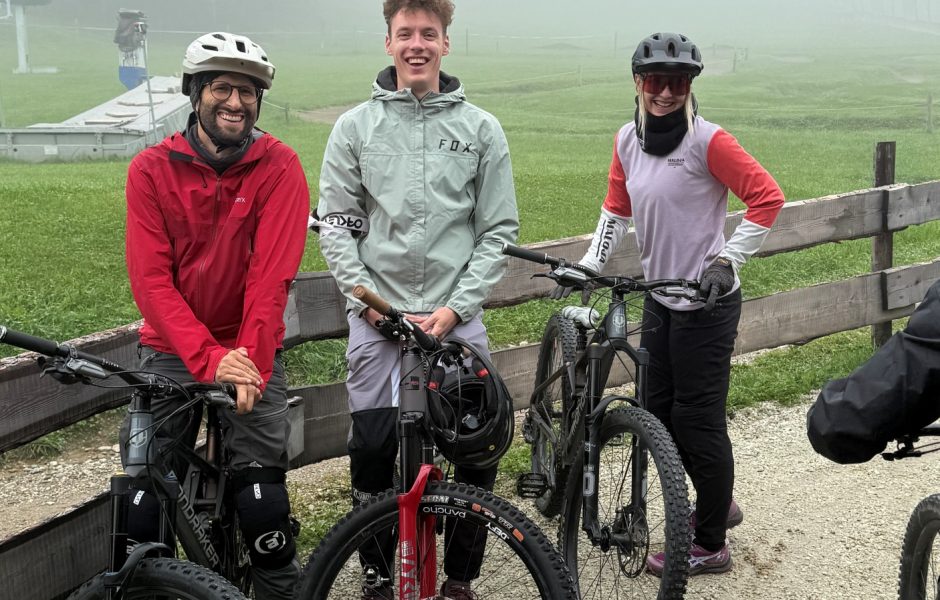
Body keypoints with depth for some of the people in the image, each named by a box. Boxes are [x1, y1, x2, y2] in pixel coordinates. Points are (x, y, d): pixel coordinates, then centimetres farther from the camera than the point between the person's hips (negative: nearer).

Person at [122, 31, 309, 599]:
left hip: (252, 350, -1)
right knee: (142, 501, -2)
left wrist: (250, 364, -25)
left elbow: (272, 276, -15)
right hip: (172, 351, 1)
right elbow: (150, 279, -12)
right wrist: (209, 357, -24)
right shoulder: (151, 169, -5)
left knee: (263, 502, -7)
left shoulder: (279, 166, -8)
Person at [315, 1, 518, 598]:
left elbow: (498, 230, 2)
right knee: (373, 450, 0)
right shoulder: (356, 128, 5)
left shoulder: (482, 129, 5)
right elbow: (336, 227, 3)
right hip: (376, 317, 0)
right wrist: (370, 302, -8)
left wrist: (457, 307, -8)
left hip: (457, 317, 0)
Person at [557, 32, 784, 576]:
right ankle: (718, 503, 37)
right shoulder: (628, 141, 5)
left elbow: (767, 196, -15)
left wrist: (728, 259, -18)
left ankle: (711, 546, 14)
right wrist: (589, 266, 8)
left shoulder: (708, 140, -15)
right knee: (659, 411, 15)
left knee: (698, 419, -1)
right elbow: (617, 210, 16)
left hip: (707, 303, -7)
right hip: (661, 299, 7)